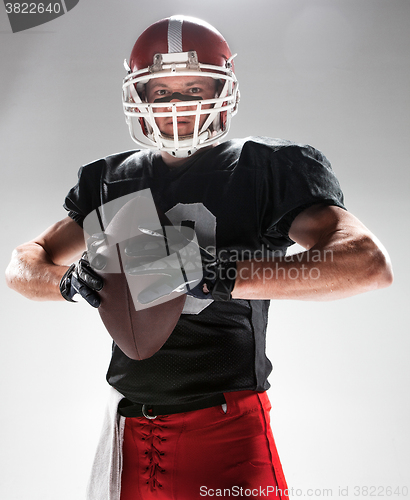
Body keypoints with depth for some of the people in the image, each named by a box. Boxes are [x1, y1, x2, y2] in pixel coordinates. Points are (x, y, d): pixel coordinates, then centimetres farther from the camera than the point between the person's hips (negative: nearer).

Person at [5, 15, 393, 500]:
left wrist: (219, 274, -27)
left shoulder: (265, 169, -5)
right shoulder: (111, 180, 10)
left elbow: (370, 262, -19)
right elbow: (24, 263, 15)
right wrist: (72, 280, -9)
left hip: (226, 428, -4)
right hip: (130, 428, 5)